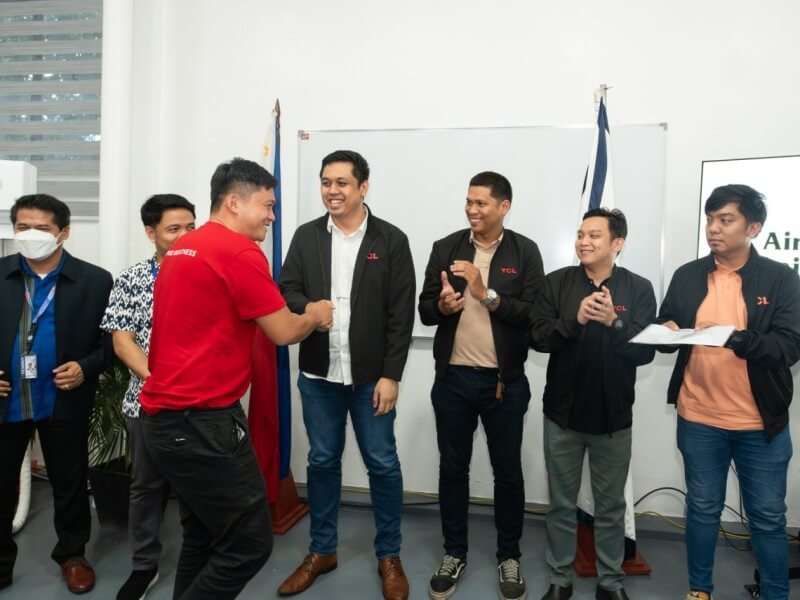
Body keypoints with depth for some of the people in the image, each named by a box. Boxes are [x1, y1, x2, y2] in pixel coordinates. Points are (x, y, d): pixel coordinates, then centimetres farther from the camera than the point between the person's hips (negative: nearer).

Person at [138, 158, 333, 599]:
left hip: (166, 416, 10)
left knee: (204, 538, 20)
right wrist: (315, 316, 10)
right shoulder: (240, 252, -14)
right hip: (202, 421, -10)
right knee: (248, 544, 1)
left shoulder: (182, 249, 15)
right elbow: (284, 332, -11)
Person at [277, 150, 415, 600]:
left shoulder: (391, 240, -4)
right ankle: (322, 551, 33)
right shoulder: (306, 236, 4)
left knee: (383, 464, 8)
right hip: (318, 374, 3)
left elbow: (402, 315, -7)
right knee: (322, 462, 14)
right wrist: (306, 308, -20)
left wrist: (390, 375, -11)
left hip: (371, 375, -2)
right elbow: (286, 292, 4)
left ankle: (390, 556, 27)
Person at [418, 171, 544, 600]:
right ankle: (454, 552, 30)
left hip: (505, 380, -1)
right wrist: (442, 306, -21)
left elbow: (535, 313, -12)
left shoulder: (525, 252, -3)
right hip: (453, 377, 2)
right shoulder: (445, 248, 3)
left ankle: (509, 556, 31)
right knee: (452, 468, 13)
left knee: (507, 470, 12)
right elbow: (424, 310, 0)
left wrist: (487, 295, -21)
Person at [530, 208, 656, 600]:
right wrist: (575, 320, -24)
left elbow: (645, 352, -9)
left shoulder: (639, 289, -4)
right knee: (561, 503, 14)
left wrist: (614, 322, -26)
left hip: (614, 415, 0)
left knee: (611, 506, 15)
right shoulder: (557, 282, -2)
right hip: (562, 412, 1)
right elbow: (537, 337, -8)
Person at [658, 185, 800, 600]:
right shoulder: (687, 276, 3)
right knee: (702, 509, 15)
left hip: (761, 422, -1)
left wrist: (736, 338, -29)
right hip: (698, 418, 2)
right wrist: (668, 332, -19)